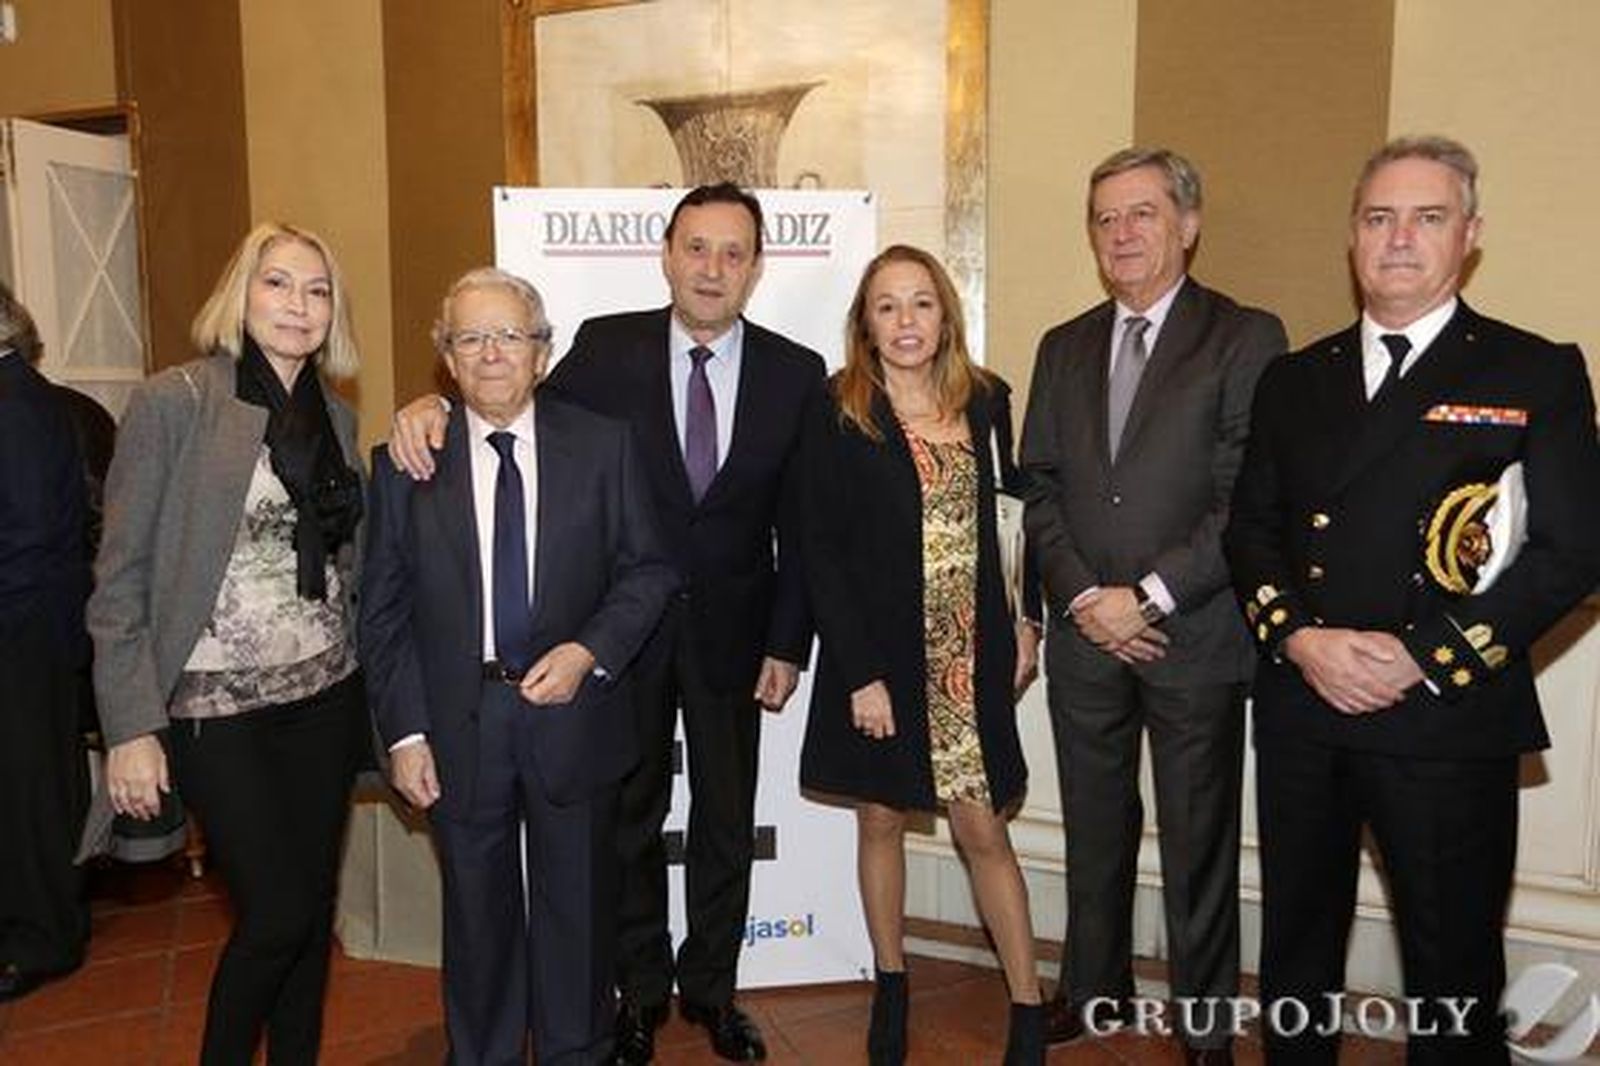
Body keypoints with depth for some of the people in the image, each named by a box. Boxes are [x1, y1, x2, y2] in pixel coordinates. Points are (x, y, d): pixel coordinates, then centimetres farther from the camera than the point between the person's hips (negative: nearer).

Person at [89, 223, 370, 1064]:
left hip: (324, 694, 5)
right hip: (217, 706, -5)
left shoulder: (334, 415, 8)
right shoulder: (173, 403, -8)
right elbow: (120, 579, -9)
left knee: (314, 905, 12)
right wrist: (131, 726, -11)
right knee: (276, 911, -1)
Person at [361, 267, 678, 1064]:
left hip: (573, 713, 0)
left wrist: (590, 652, -15)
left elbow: (648, 567, 0)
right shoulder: (404, 461, -1)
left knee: (577, 907, 16)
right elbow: (383, 611, 0)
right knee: (477, 914, 16)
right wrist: (404, 731, -5)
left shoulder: (604, 446, -2)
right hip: (458, 725, 0)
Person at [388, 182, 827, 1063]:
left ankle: (710, 984, 36)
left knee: (726, 821, 15)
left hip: (731, 632, 1)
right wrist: (435, 405, -27)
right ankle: (641, 986, 36)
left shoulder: (795, 373, -3)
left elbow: (800, 527, -2)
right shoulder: (606, 346, -5)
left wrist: (787, 645, -4)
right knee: (630, 817, 15)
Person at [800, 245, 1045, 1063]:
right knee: (881, 820, 13)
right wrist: (861, 675, -13)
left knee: (983, 830, 5)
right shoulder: (838, 417, -7)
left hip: (970, 658, 1)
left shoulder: (986, 402, 3)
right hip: (877, 658, -1)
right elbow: (822, 553, -9)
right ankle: (890, 988, 31)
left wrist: (1025, 622, 4)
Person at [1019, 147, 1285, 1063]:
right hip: (1086, 635, 4)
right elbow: (1040, 488, 7)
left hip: (1195, 636, -4)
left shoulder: (1248, 338, -4)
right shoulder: (1065, 347, 11)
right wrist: (1081, 596, -5)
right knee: (1095, 831, 17)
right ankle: (1096, 989, 36)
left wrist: (1149, 598, -15)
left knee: (1199, 842, 9)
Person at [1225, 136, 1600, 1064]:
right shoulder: (1295, 381, 11)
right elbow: (1251, 529, 9)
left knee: (1453, 969, 11)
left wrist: (1422, 656, -15)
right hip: (1299, 714, 4)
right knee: (1296, 950, 18)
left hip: (1448, 720, -3)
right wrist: (1301, 638, -9)